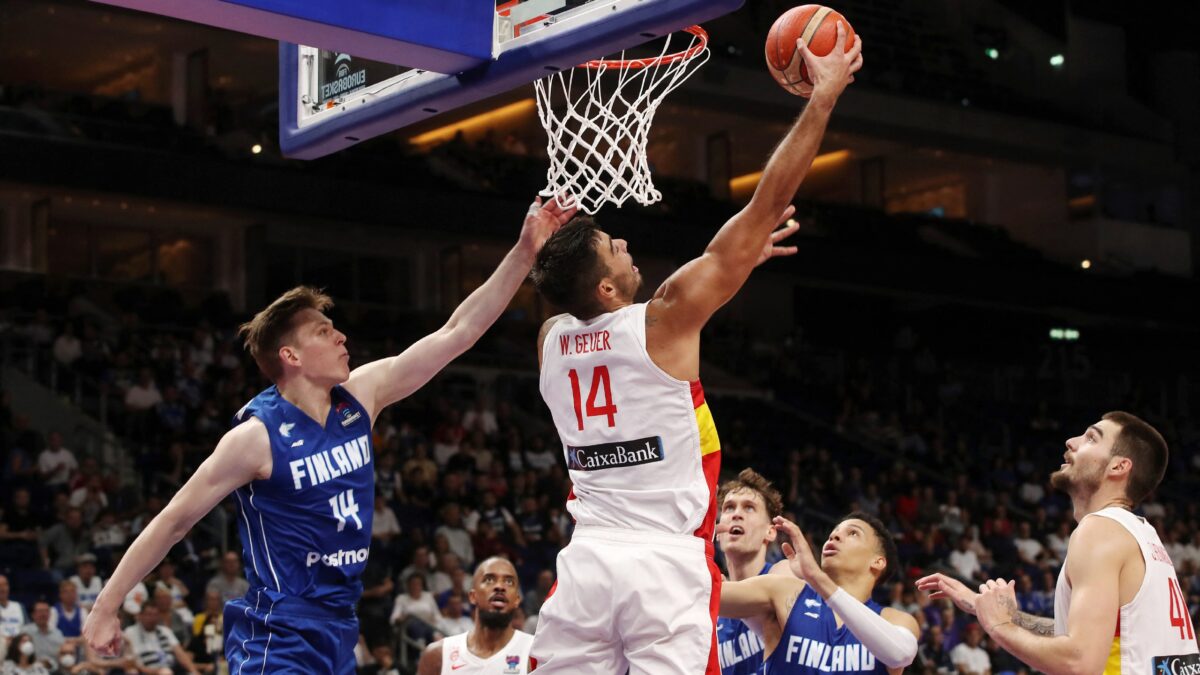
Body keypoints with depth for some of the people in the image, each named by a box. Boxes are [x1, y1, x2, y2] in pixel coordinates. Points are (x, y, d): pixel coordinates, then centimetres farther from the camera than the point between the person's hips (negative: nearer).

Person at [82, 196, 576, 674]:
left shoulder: (361, 398, 3)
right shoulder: (257, 436, -14)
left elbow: (458, 332, 3)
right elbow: (173, 522, -9)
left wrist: (525, 251, -3)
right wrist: (105, 608, -9)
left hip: (337, 633, 7)